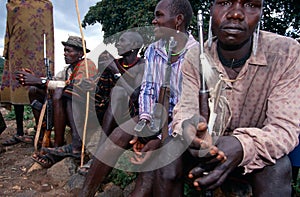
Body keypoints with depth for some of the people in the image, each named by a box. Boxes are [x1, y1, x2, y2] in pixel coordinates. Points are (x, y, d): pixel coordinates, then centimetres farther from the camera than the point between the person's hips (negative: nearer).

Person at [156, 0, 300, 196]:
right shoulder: (195, 58, -9)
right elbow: (185, 108, -13)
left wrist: (242, 147, -42)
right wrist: (187, 126, -40)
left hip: (252, 151, -1)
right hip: (208, 146, 2)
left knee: (276, 167, -32)